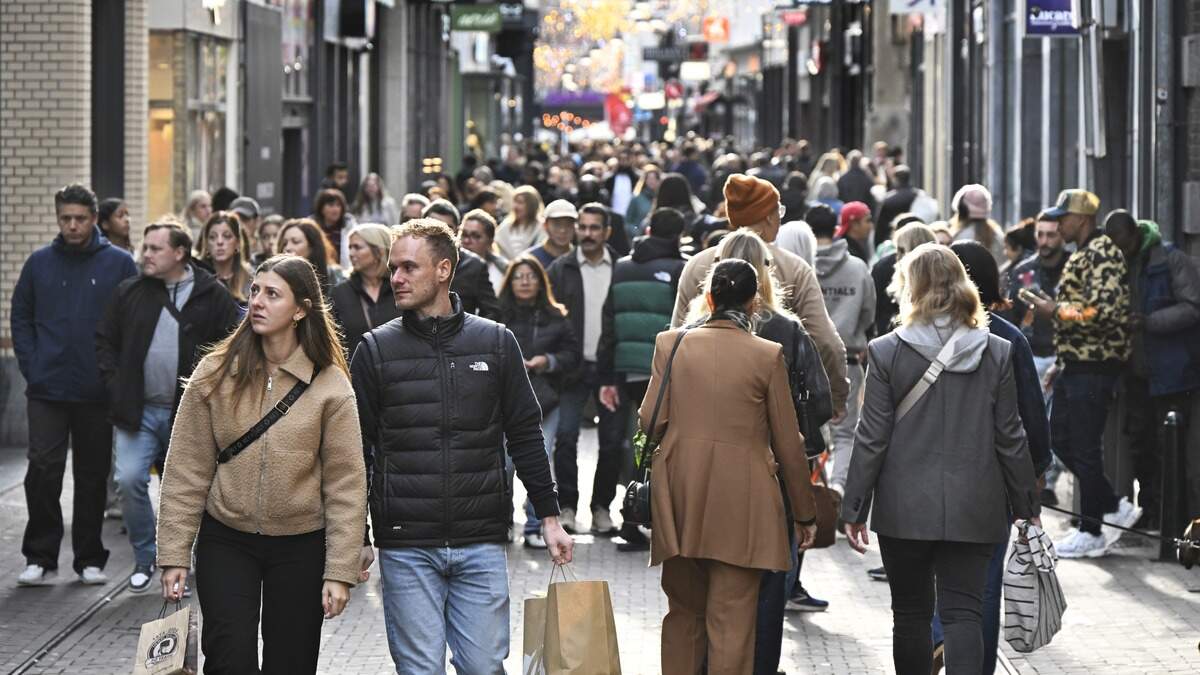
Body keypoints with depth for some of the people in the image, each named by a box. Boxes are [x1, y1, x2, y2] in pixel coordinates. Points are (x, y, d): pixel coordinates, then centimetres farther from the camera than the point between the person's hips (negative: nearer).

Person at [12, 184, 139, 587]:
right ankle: (41, 558, 1)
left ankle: (90, 558, 17)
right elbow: (21, 316, 10)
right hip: (47, 391, 1)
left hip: (98, 392, -1)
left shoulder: (119, 264, -1)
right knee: (42, 470, -7)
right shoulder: (40, 263, 5)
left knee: (93, 477, 8)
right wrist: (31, 366, -1)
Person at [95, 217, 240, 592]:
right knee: (130, 480, -13)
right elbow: (105, 341, 12)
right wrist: (114, 384, 0)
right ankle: (145, 557, 3)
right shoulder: (130, 293, 4)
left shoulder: (211, 295, -2)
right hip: (138, 410, 1)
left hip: (187, 414, -1)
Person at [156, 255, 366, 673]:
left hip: (301, 547, 0)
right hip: (226, 541, 0)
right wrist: (175, 555, -5)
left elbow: (346, 483, -6)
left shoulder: (330, 385, -7)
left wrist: (340, 571, -9)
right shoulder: (215, 374, -4)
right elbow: (187, 471, -2)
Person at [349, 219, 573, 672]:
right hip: (406, 548, -1)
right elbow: (356, 449, 5)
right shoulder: (377, 349, 3)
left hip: (481, 543, 1)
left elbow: (526, 435, 11)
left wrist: (549, 517, 7)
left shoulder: (496, 343, 6)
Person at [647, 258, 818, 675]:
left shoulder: (670, 344, 0)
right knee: (731, 621, 0)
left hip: (681, 499, 3)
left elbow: (651, 420, -2)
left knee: (684, 611, 17)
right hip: (741, 504, -3)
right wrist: (805, 514, 9)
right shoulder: (768, 355, -5)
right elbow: (787, 442, -1)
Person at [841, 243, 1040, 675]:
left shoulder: (886, 352, -5)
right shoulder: (997, 352, 0)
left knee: (911, 615, 11)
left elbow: (872, 439, -5)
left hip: (905, 509, -1)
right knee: (963, 613, -1)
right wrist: (1026, 506, 11)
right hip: (974, 509, 1)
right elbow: (1010, 437, 3)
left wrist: (854, 509, 1)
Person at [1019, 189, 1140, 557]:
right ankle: (1116, 507, 21)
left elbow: (1102, 310, -25)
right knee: (1061, 440, 13)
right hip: (1075, 363, 10)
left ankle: (1091, 533, 6)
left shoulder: (1103, 253, -15)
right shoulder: (1081, 254, 16)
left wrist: (1055, 311, -17)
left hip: (1094, 365, -10)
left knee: (1085, 448, -3)